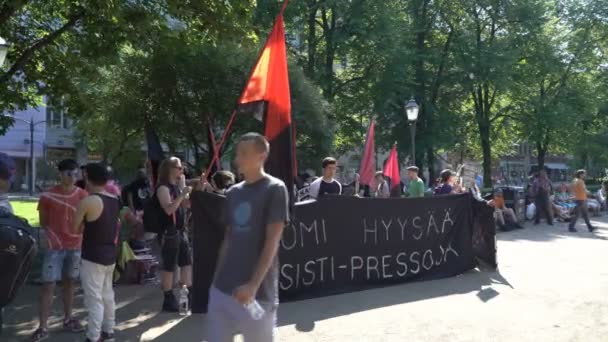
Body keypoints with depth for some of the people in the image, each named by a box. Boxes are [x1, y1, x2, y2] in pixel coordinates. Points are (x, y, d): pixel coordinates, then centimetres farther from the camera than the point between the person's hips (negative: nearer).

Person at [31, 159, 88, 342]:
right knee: (48, 285, -3)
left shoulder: (83, 195, -2)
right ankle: (43, 327, 3)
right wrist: (53, 236, -8)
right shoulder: (48, 196, -9)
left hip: (75, 246, 3)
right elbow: (43, 222, 2)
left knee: (69, 282, 14)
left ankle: (67, 319, 27)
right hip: (55, 247, -3)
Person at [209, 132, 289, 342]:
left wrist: (253, 285, -18)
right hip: (222, 289, 6)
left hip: (257, 292, -6)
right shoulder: (233, 193, 12)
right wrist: (218, 277, 12)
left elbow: (272, 242, -12)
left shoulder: (275, 189, -7)